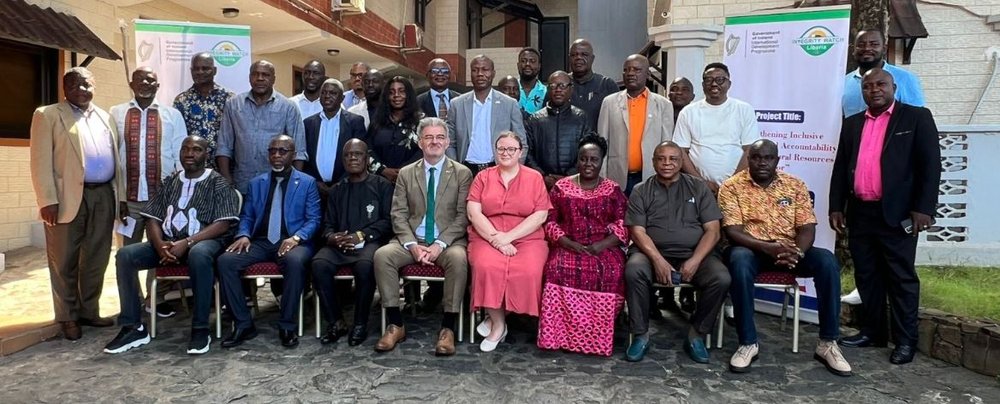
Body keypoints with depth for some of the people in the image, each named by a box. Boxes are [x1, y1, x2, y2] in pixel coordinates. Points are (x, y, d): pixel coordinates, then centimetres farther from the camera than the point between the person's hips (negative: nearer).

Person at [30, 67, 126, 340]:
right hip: (68, 197, -4)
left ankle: (89, 311, 22)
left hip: (103, 196, 5)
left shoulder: (106, 118, 17)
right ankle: (68, 317, 14)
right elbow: (41, 162, -5)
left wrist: (121, 197, 9)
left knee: (97, 259, 10)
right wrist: (48, 200, -14)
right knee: (65, 261, 4)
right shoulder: (48, 115, 3)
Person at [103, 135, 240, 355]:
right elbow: (152, 219, 11)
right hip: (167, 242, 5)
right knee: (125, 255, -18)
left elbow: (223, 224, -9)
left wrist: (187, 242, -20)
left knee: (198, 254, -40)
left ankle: (200, 329, -29)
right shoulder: (170, 182, 17)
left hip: (203, 241, -5)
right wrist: (160, 244, -11)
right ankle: (133, 327, -10)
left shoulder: (218, 183, 2)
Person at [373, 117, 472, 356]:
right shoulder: (406, 173, 12)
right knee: (382, 255, -25)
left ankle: (448, 328, -24)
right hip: (412, 240, 2)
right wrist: (412, 244, -12)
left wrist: (440, 244, -16)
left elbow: (463, 215, -3)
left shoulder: (462, 173, 5)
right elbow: (398, 214, 5)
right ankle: (395, 325, -15)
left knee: (458, 258, -35)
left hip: (448, 241, -2)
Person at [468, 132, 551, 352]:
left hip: (527, 238, 0)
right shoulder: (483, 177, 11)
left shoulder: (534, 178, 8)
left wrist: (508, 237, -12)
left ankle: (495, 317, -6)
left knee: (527, 272, -30)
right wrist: (496, 238, -14)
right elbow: (474, 213, 0)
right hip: (488, 238, 1)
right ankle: (498, 324, -12)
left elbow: (540, 216, -2)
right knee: (486, 267, -32)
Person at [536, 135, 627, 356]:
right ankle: (562, 334, -22)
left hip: (604, 248, 0)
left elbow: (623, 226, 2)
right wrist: (569, 244, -13)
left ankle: (597, 336, -15)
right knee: (559, 268, -32)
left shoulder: (613, 190, 9)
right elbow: (550, 222, 3)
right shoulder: (561, 187, 9)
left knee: (610, 272, -31)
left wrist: (601, 245, -15)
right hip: (568, 247, 0)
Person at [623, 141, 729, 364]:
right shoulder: (641, 192, 6)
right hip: (653, 253, -1)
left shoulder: (698, 188, 8)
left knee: (721, 278, -26)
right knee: (633, 271, -32)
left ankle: (696, 334, -4)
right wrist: (658, 260, -20)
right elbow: (637, 232, -4)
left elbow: (712, 230, 1)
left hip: (693, 254, 1)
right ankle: (641, 335, -14)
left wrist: (695, 261, -14)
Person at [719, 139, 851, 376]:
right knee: (739, 262, -38)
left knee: (827, 261, -25)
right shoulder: (732, 186, -3)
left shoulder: (795, 185, 5)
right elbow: (732, 231, -12)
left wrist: (797, 252, -22)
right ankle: (748, 344, -26)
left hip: (789, 249, 3)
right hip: (751, 248, -3)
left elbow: (807, 228, 0)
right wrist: (767, 248, -28)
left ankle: (827, 343, -14)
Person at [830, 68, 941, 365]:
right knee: (866, 277, 11)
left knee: (901, 278, 2)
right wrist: (836, 207, 7)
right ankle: (872, 332, 22)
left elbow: (930, 165, -5)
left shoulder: (917, 117, 1)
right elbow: (840, 167, 14)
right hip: (859, 214, 5)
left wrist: (924, 208, -12)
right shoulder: (852, 124, 14)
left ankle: (906, 340, 11)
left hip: (897, 214, -5)